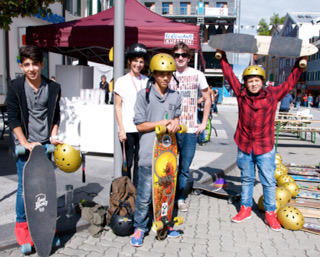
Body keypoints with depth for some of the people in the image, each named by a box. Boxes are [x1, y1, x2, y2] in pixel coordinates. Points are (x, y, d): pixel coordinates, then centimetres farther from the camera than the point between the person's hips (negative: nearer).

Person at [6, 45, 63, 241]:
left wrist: (53, 136, -1)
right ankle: (22, 224, 21)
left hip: (45, 144, 2)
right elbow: (13, 118, -6)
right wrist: (26, 143, -13)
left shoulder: (53, 88, 0)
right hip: (24, 145, -2)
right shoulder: (15, 87, -5)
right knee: (25, 186, 2)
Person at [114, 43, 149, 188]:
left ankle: (137, 190, 23)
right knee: (128, 162, 3)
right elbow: (118, 106, 0)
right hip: (128, 129, -3)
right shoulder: (122, 81, 1)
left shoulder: (147, 81, 10)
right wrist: (121, 129, -7)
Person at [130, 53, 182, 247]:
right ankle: (140, 227, 18)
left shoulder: (175, 97, 11)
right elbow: (140, 125, -3)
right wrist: (162, 123, -9)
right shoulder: (144, 95, -2)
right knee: (145, 193, 1)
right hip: (149, 153, -4)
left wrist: (175, 123, -5)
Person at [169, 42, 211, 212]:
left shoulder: (197, 75, 4)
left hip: (191, 130, 1)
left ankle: (180, 198, 24)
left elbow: (207, 99, 12)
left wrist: (204, 123, 5)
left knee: (185, 168, 8)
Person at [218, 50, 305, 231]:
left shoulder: (272, 94, -4)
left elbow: (290, 83, 2)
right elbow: (230, 75, 5)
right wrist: (223, 58, 7)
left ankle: (270, 213, 18)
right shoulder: (241, 94, -2)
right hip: (244, 146, 1)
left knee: (269, 181, 5)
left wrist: (299, 65, -3)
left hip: (265, 147, -1)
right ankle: (246, 209, 29)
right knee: (247, 179, 16)